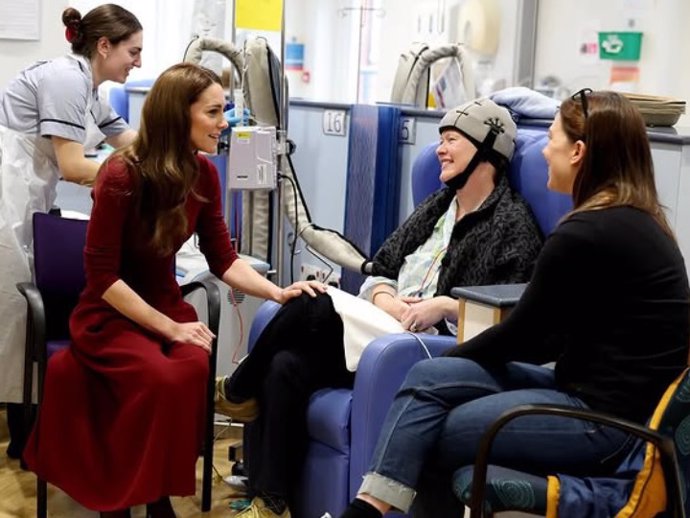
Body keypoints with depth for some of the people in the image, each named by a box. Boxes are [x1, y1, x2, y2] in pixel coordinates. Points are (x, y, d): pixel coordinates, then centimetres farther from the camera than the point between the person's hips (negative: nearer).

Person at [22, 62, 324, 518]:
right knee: (162, 377, -33)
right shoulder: (121, 176, -20)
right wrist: (170, 328, -20)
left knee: (194, 369, -29)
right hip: (110, 314, -4)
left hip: (166, 303, 5)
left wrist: (278, 293, -15)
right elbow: (102, 277, -17)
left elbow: (223, 259, 1)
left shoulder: (203, 173, -4)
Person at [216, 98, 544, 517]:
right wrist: (383, 298, -3)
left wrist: (444, 306, -20)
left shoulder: (514, 224, -3)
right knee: (286, 365, -20)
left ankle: (239, 390, 4)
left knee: (313, 308, -23)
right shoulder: (436, 206, 22)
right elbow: (380, 269, 18)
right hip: (381, 327, 7)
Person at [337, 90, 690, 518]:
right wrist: (453, 363, 11)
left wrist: (449, 357, 9)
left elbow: (523, 330, -8)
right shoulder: (637, 222, 12)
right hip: (602, 392, 9)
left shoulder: (587, 234, -18)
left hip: (605, 418, -9)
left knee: (423, 437, -5)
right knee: (426, 379, -3)